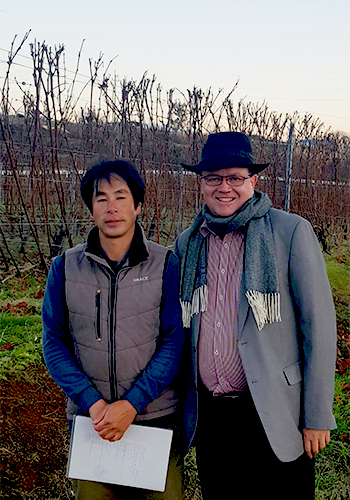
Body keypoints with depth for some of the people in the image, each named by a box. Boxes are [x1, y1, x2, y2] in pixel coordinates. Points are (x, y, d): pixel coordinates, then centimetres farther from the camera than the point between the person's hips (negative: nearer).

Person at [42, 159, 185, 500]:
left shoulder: (166, 265, -7)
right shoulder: (65, 268, -2)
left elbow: (175, 341, -8)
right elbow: (54, 342, -1)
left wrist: (133, 403, -16)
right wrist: (91, 402, -12)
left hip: (155, 415, -1)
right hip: (90, 418, 2)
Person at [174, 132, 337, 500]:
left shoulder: (291, 232, -8)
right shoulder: (186, 243, 5)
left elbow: (319, 325, -8)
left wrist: (317, 416, -9)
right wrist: (183, 405, 13)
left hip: (274, 418, -4)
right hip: (208, 415, 4)